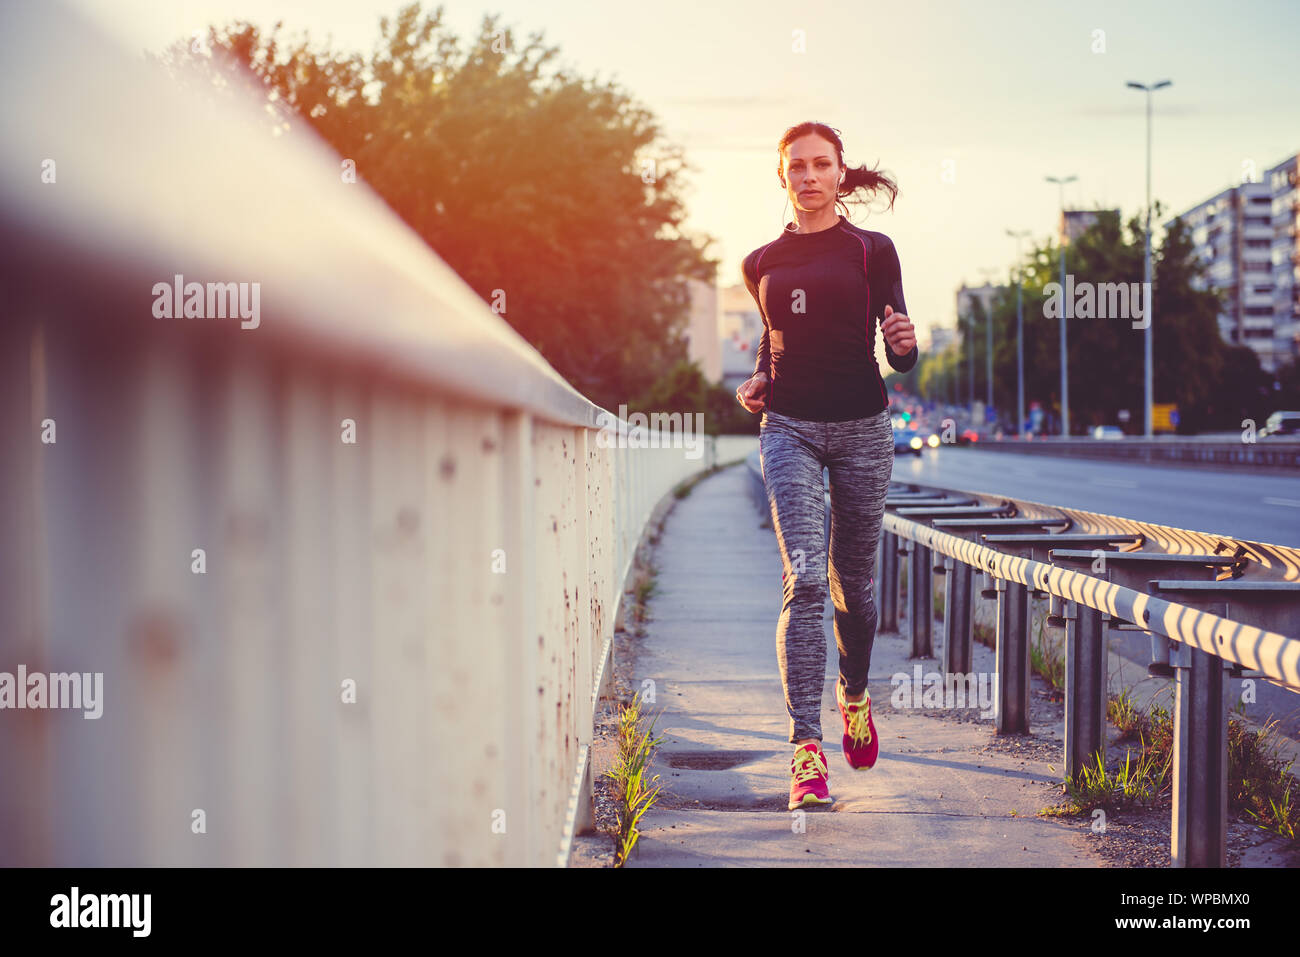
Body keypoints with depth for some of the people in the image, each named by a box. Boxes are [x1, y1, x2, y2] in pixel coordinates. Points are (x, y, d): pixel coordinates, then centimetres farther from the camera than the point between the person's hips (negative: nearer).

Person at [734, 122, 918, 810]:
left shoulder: (872, 251, 3)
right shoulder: (762, 264, 10)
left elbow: (899, 354, -2)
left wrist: (905, 344, -24)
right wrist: (759, 380, 7)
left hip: (861, 426, 0)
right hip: (789, 427, 0)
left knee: (852, 584, 10)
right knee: (804, 580, -15)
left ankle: (854, 696, 40)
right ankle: (805, 748, -17)